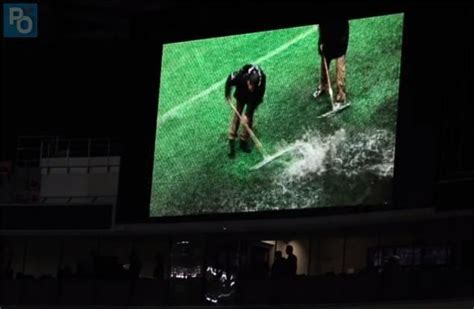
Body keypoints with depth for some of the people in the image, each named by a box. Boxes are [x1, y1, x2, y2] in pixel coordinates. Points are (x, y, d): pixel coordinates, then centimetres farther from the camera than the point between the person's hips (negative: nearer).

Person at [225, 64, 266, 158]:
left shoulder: (261, 84, -39)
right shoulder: (240, 77, -40)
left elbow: (255, 101, -29)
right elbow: (229, 81, -16)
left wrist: (247, 114, -30)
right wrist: (227, 94, -3)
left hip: (253, 98, 0)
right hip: (241, 95, 0)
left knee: (249, 118, -2)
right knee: (237, 115, -2)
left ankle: (244, 141, 13)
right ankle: (231, 142, 2)